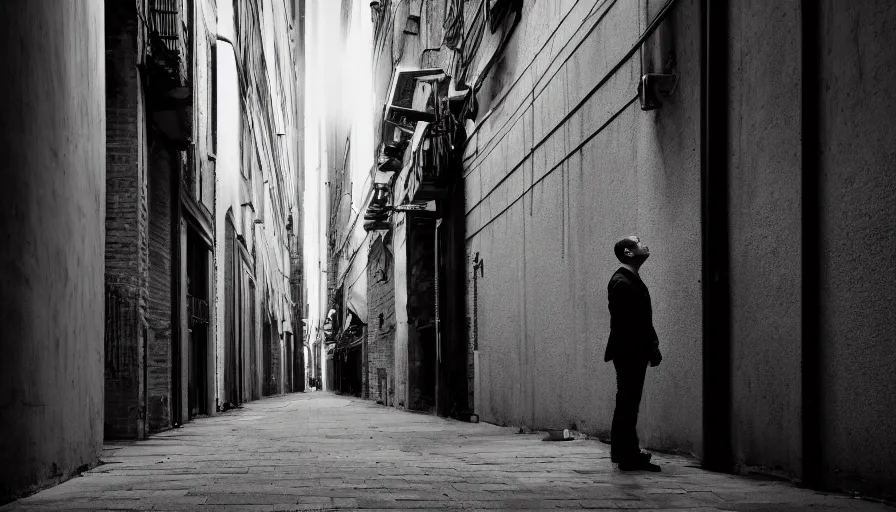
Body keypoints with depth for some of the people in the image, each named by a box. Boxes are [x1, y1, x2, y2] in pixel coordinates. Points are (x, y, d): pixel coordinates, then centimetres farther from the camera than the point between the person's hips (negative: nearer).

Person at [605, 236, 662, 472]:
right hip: (628, 353, -10)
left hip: (635, 353, 10)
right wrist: (651, 348, -20)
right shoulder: (621, 282, -15)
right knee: (628, 405, -7)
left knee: (627, 405, 15)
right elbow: (625, 323, -21)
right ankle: (628, 457, -5)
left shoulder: (632, 280, 17)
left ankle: (625, 453, 22)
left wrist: (651, 347, 6)